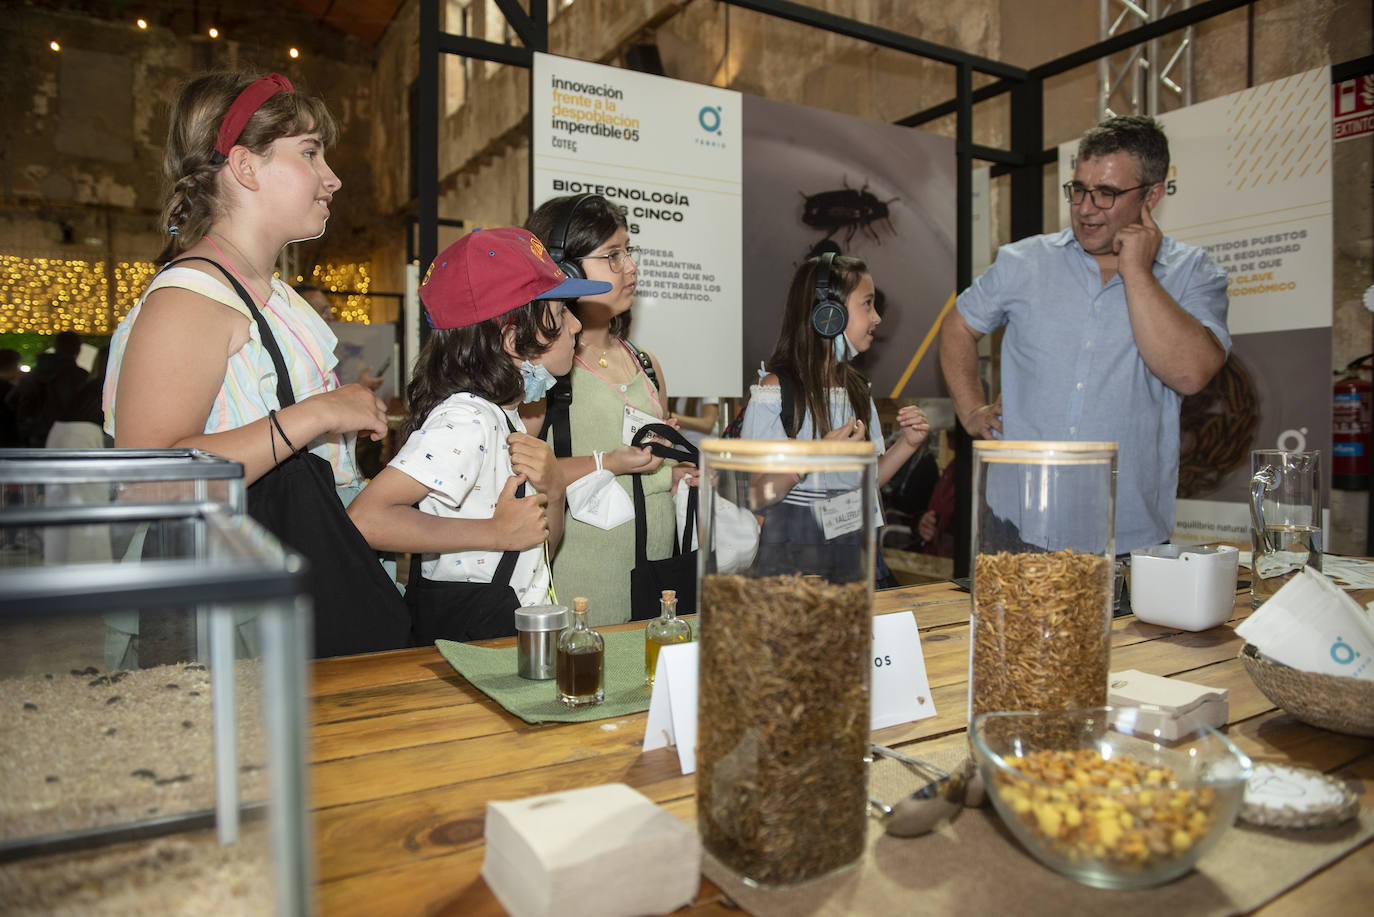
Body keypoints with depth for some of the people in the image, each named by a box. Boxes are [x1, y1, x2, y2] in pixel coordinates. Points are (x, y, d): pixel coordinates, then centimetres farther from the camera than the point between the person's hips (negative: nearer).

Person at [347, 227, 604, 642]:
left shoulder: (503, 414, 10)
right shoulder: (464, 419, -19)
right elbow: (364, 519, -30)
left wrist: (552, 489, -8)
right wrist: (497, 531, -23)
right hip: (469, 627, -8)